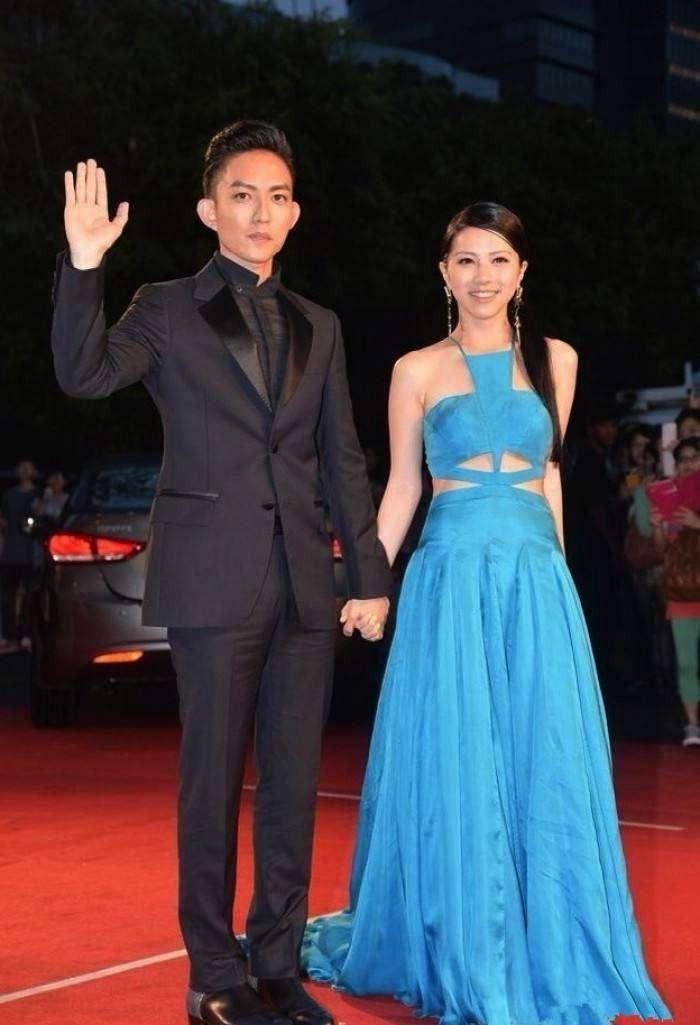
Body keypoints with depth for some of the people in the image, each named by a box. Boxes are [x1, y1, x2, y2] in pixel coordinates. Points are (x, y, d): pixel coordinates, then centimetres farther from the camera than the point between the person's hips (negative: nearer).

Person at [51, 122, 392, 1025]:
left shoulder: (317, 327, 16)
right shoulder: (167, 311, 4)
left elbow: (343, 460, 16)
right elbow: (84, 374, -13)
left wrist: (369, 576, 12)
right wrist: (84, 265, -25)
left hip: (304, 581, 4)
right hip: (214, 578, -4)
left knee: (295, 780, 7)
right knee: (214, 776, 1)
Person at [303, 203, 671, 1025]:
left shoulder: (555, 361, 10)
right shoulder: (417, 370, 4)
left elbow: (549, 474, 15)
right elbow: (402, 488, 6)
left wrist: (553, 568, 11)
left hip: (537, 580, 2)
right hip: (452, 579, -2)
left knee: (545, 769, 3)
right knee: (455, 772, 1)